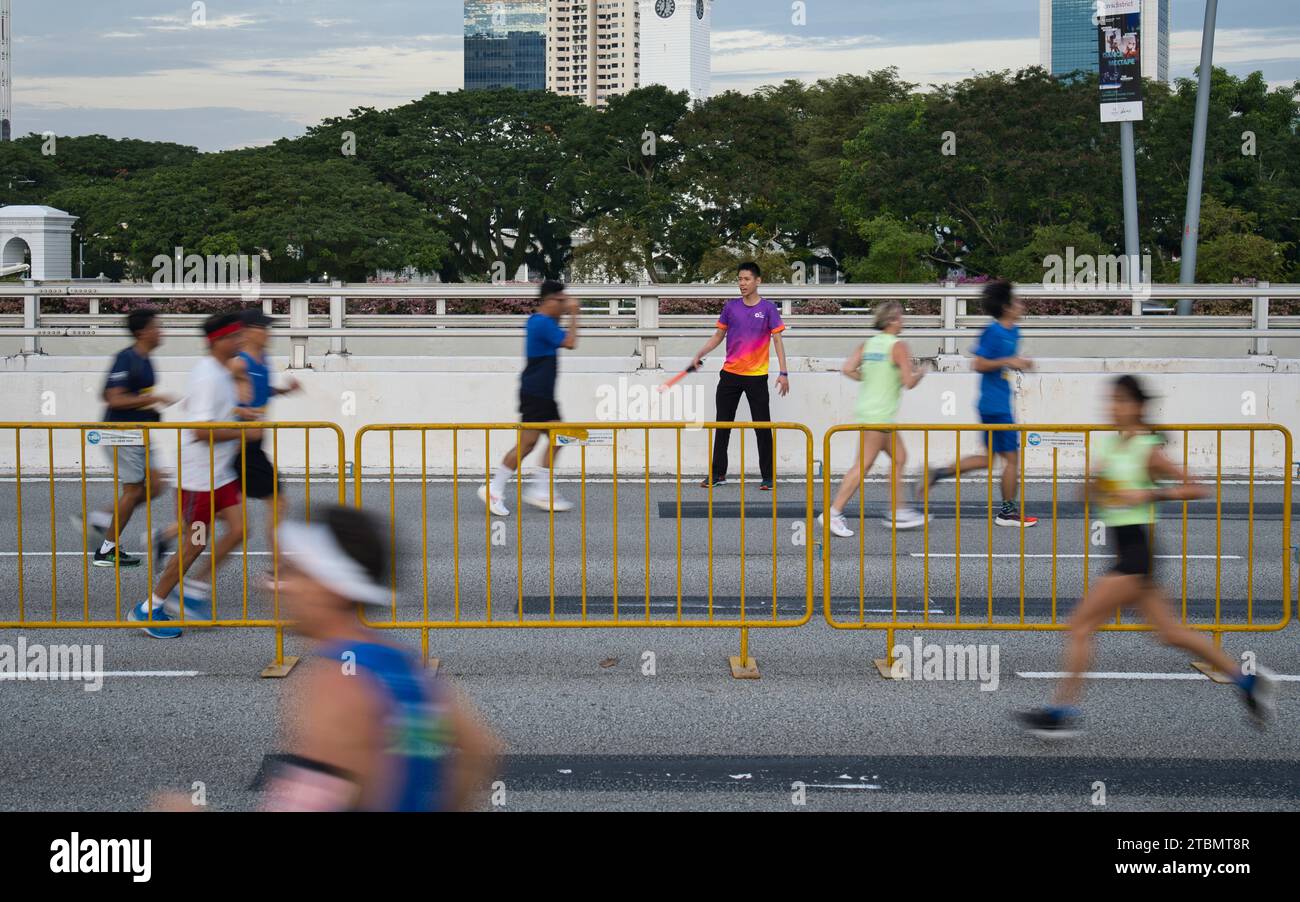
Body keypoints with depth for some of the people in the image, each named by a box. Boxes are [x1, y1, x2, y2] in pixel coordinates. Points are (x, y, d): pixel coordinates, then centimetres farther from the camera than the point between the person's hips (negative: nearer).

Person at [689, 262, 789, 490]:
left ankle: (768, 477, 5)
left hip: (757, 376, -3)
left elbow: (777, 340, -5)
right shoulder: (731, 307, 6)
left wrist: (783, 373, -12)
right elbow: (719, 336, 15)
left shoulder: (768, 308, -3)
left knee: (762, 427, -2)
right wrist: (700, 354, 2)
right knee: (723, 425, 7)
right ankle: (717, 474, 15)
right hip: (730, 374, 3)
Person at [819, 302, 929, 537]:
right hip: (879, 415, -9)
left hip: (868, 410, 9)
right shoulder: (898, 346, -12)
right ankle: (833, 513, -7)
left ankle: (897, 511, 19)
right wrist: (920, 374, 5)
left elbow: (848, 369, 0)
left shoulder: (868, 344, 8)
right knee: (863, 466, -6)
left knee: (899, 457, 16)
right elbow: (909, 382, -15)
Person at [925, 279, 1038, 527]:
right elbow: (979, 365, -17)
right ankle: (1007, 511, 8)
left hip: (999, 403, 9)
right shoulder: (993, 332, -15)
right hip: (996, 406, -9)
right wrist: (1008, 361, -21)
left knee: (989, 458, 14)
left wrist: (1019, 363, 7)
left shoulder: (1013, 332, 13)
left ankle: (940, 472, 16)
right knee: (1012, 457, -2)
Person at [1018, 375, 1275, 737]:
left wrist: (1149, 494, -20)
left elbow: (1195, 489, -11)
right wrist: (1093, 479, -3)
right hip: (1128, 553, 9)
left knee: (1081, 625, -10)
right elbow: (1090, 490, 18)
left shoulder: (1148, 450, -10)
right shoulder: (1108, 443, 11)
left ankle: (1063, 711, -8)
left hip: (1137, 549, -9)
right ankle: (1246, 679, 25)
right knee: (1171, 632, 14)